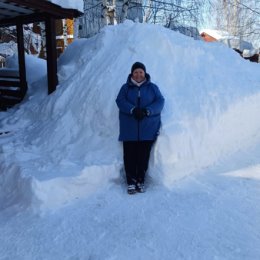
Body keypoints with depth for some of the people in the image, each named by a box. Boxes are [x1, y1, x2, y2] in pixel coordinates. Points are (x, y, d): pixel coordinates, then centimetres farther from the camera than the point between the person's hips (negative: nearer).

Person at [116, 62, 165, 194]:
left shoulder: (152, 87, 12)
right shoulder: (125, 87, 12)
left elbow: (160, 102, -1)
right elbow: (120, 101, -3)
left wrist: (147, 111, -18)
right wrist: (133, 110, -21)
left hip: (148, 130, 0)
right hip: (129, 130, 0)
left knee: (144, 156, 2)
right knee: (130, 156, -1)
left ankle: (141, 181, 16)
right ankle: (131, 182, 9)